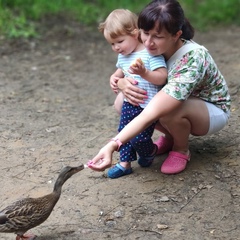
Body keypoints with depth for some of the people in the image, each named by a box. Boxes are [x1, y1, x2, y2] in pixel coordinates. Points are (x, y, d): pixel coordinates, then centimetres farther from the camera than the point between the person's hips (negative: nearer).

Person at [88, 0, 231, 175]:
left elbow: (151, 113, -45)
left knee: (168, 109, -38)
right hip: (180, 101, 7)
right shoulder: (151, 47, -18)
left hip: (213, 110, -6)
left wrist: (112, 146, -52)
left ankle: (181, 149, -6)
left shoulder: (192, 60, -38)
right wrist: (122, 83, -31)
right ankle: (170, 137, 7)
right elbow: (120, 73, -5)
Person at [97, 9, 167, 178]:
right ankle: (125, 163, 25)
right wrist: (114, 78, 2)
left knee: (139, 138, -8)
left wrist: (144, 73, -36)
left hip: (148, 106, -8)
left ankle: (150, 152, 24)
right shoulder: (123, 56, 8)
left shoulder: (151, 53, -16)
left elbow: (162, 77, -21)